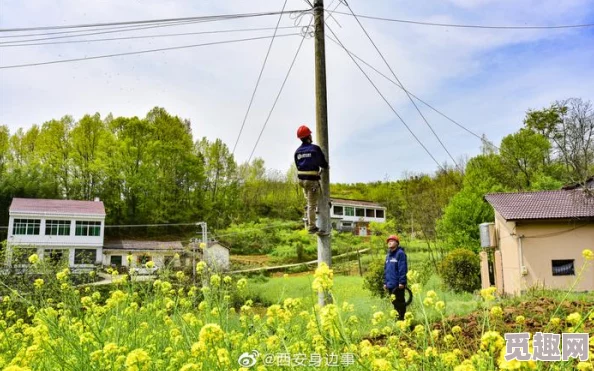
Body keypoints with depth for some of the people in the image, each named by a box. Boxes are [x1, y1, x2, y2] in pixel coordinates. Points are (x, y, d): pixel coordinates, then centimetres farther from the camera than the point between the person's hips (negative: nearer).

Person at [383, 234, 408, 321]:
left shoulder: (400, 253, -9)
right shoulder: (388, 255, 17)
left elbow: (403, 269, -15)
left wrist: (402, 282, -19)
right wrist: (385, 282, 16)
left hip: (398, 285, -8)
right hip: (390, 285, 8)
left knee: (399, 303, -3)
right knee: (395, 304, 14)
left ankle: (402, 319, 4)